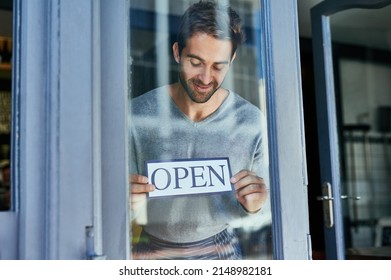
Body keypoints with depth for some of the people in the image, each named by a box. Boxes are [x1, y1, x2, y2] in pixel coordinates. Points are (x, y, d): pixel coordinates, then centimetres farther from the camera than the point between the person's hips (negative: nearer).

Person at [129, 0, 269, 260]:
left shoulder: (252, 121, -12)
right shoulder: (137, 114, -15)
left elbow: (261, 205, -3)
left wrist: (253, 205, -24)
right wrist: (130, 204, -29)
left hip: (220, 251, -1)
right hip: (152, 251, 1)